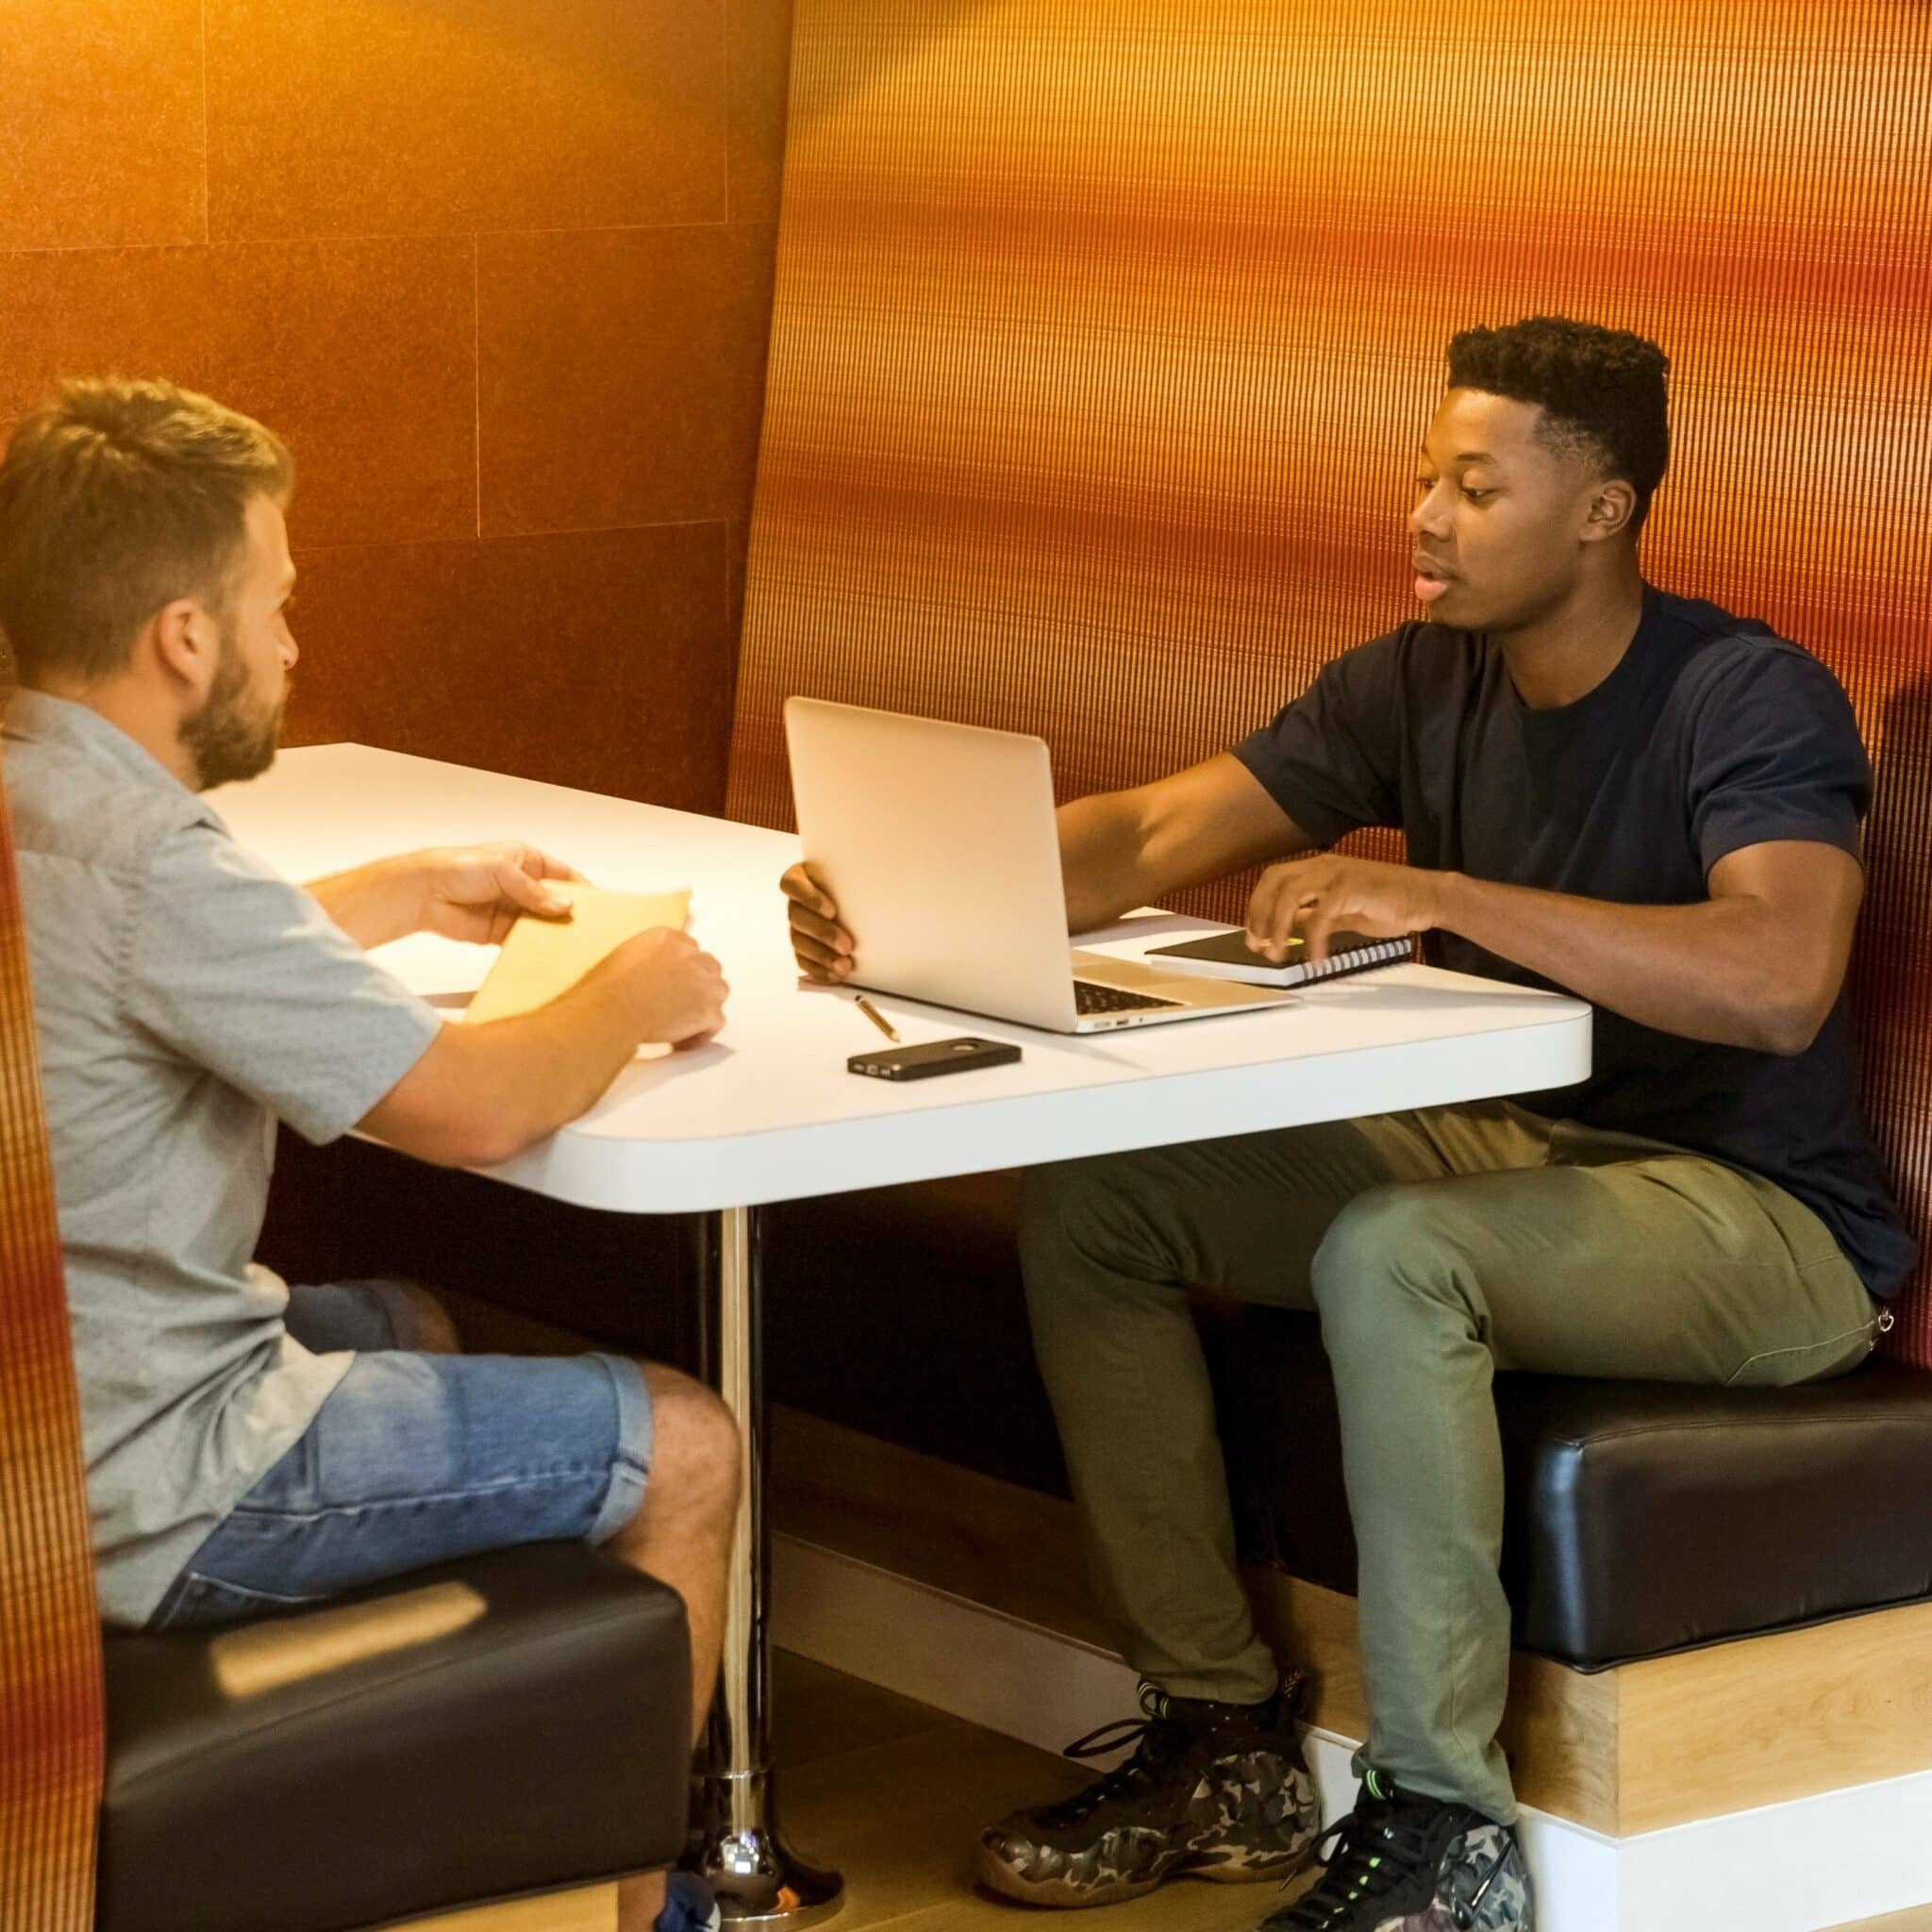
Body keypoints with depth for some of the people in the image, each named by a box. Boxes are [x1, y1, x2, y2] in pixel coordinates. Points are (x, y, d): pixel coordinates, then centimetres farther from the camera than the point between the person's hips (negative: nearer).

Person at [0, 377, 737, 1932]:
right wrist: (631, 998, -3)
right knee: (681, 1448, 1)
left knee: (412, 1325, 33)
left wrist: (407, 894, 25)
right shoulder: (140, 860, -27)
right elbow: (476, 1107, -22)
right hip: (133, 1502, -10)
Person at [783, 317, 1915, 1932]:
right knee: (1092, 1203, -5)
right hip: (1511, 1145, 8)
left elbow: (1780, 980, -36)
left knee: (1386, 1254, -35)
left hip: (1761, 1218, -8)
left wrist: (1439, 897, -38)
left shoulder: (1752, 701, -18)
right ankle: (1223, 1741, 1)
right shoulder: (1421, 685, 3)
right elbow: (1150, 836, -2)